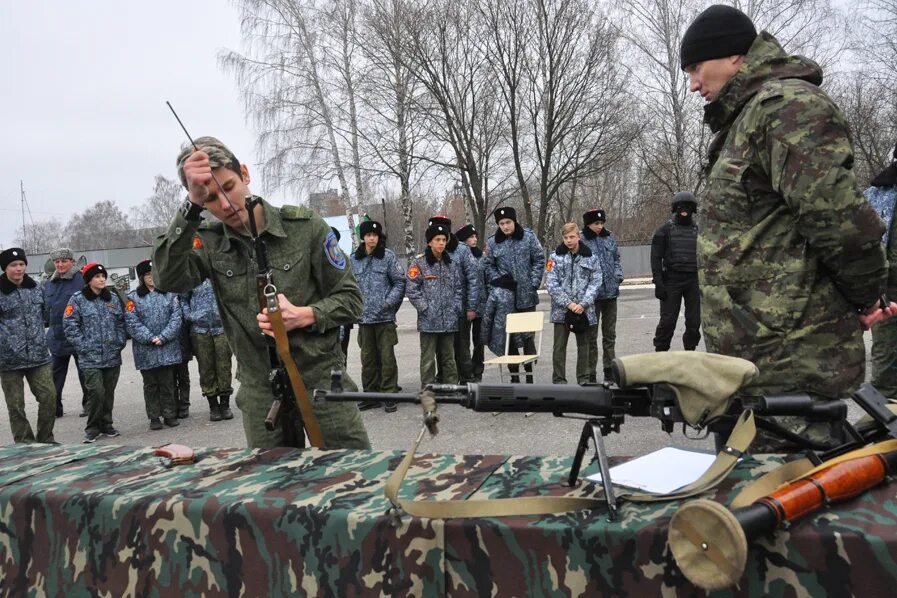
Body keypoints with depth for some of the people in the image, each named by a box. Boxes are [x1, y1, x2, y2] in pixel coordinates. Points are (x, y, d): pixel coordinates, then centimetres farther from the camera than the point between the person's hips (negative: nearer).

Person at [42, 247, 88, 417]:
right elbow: (43, 308, 19)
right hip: (57, 336, 5)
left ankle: (88, 404, 18)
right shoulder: (49, 284, 9)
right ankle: (55, 407, 16)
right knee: (56, 373, 9)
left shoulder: (82, 280, -8)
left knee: (84, 372, 7)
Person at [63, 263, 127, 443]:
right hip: (90, 357, -4)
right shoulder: (78, 299, -3)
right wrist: (83, 346, -10)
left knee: (109, 392, 10)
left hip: (113, 355, 4)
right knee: (96, 392, -11)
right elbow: (70, 325, -5)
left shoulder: (113, 298, 10)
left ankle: (106, 425, 24)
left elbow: (121, 322, 15)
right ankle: (92, 428, 4)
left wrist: (120, 342, 4)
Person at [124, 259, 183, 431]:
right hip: (145, 350, 0)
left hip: (167, 348, 0)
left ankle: (169, 415, 15)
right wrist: (150, 338, -14)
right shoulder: (133, 297, 3)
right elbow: (132, 322, -5)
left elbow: (176, 317, -1)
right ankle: (154, 417, 15)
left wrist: (162, 337, -11)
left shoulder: (169, 294, 6)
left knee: (167, 383, 5)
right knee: (150, 384, 7)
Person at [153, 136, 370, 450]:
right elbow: (168, 278, -20)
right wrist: (192, 205, -28)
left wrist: (303, 316, -19)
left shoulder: (305, 226, -3)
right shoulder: (208, 243, 1)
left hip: (320, 378, -1)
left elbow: (350, 299, 0)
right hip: (260, 393, 2)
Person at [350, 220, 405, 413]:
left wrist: (389, 302, -11)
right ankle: (371, 394, 20)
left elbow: (399, 282, 0)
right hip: (363, 317, 3)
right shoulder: (354, 259, 7)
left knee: (387, 357, -1)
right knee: (368, 358, 10)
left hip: (385, 317, -3)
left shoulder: (388, 256, -1)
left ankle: (389, 395, 7)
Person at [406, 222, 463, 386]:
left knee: (449, 357, 11)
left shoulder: (452, 263, 13)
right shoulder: (419, 262, -2)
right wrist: (425, 308, -11)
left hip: (449, 319, 4)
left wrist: (456, 308, 2)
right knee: (428, 358, 0)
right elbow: (411, 288, -7)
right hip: (428, 320, -4)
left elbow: (458, 289, 15)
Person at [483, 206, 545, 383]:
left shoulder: (528, 236, 0)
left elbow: (539, 260, 3)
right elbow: (488, 265, 9)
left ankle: (529, 374, 9)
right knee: (509, 335, 3)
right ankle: (514, 375, 12)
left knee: (528, 334, 2)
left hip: (527, 295, -1)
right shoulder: (492, 242, 3)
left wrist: (534, 282, -5)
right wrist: (498, 280, -7)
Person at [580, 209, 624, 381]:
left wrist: (618, 276, 3)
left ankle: (609, 370, 25)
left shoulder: (609, 238, 8)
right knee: (591, 335, 4)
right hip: (591, 294, -5)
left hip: (611, 291, 6)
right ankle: (591, 374, 11)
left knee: (610, 334, 14)